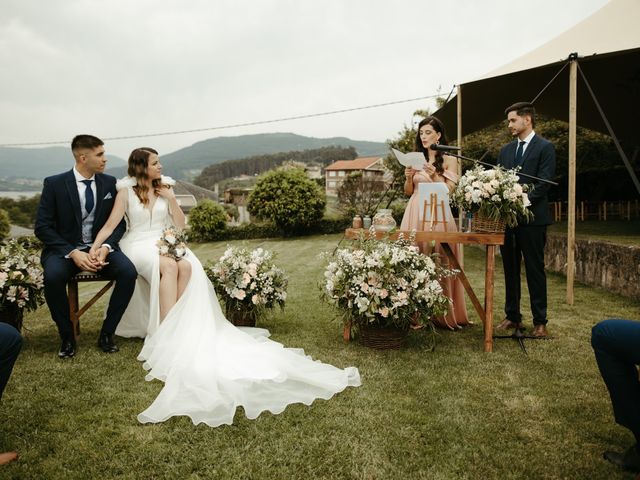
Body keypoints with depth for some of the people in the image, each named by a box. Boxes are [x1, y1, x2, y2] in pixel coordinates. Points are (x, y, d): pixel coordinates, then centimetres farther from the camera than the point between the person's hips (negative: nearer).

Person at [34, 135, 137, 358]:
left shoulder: (109, 183, 2)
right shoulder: (54, 184, -6)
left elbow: (119, 222, 5)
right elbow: (42, 227, -7)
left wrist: (106, 247, -15)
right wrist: (72, 252, -21)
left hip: (101, 246, 2)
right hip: (65, 248, -2)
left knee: (128, 272, -27)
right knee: (53, 276, -34)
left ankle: (107, 333, -9)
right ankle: (67, 336, -9)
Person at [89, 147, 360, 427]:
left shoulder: (164, 188, 13)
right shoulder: (126, 190, 2)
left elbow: (179, 224, 10)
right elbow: (111, 224, -4)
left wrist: (171, 200, -3)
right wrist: (95, 246, -19)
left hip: (164, 242, 4)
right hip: (137, 246, -4)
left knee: (187, 266, -29)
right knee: (169, 266, -35)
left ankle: (172, 328, -26)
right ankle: (167, 331, -33)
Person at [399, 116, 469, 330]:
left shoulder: (449, 159, 4)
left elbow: (449, 190, -3)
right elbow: (408, 191, 14)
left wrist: (434, 175, -16)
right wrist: (409, 178, -5)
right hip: (415, 213, 4)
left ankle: (442, 314, 6)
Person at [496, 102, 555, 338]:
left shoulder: (545, 147, -2)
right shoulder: (506, 150, 15)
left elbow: (543, 183, -10)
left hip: (532, 217, -6)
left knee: (535, 270, 0)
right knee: (510, 270, 10)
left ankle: (540, 321, 8)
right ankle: (512, 316, 19)